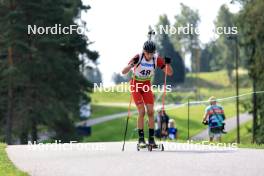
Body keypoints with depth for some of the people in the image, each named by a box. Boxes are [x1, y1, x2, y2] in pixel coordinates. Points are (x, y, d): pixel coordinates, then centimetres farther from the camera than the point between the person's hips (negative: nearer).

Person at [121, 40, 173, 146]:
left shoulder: (157, 59, -14)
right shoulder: (138, 58, -23)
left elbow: (169, 73, -10)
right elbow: (124, 72, -26)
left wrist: (168, 64, -30)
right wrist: (131, 65, -46)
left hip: (147, 86, 3)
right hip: (136, 86, -3)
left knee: (151, 112, -5)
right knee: (142, 112, -13)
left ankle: (151, 138, 1)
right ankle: (141, 138, -6)